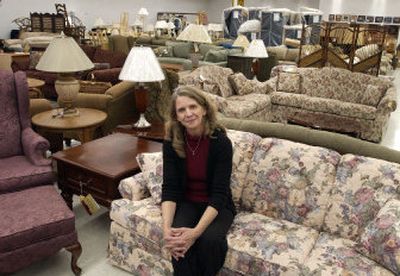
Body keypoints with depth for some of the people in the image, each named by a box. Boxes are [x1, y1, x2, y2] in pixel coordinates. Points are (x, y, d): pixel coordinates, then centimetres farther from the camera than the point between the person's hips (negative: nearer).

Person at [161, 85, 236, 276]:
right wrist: (166, 227, -29)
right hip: (186, 202, 2)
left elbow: (219, 193, -23)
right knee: (179, 242, -29)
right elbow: (170, 188, -13)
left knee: (210, 239, -31)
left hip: (217, 206, -1)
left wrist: (196, 231, -35)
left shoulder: (221, 142, -20)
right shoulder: (171, 142, -12)